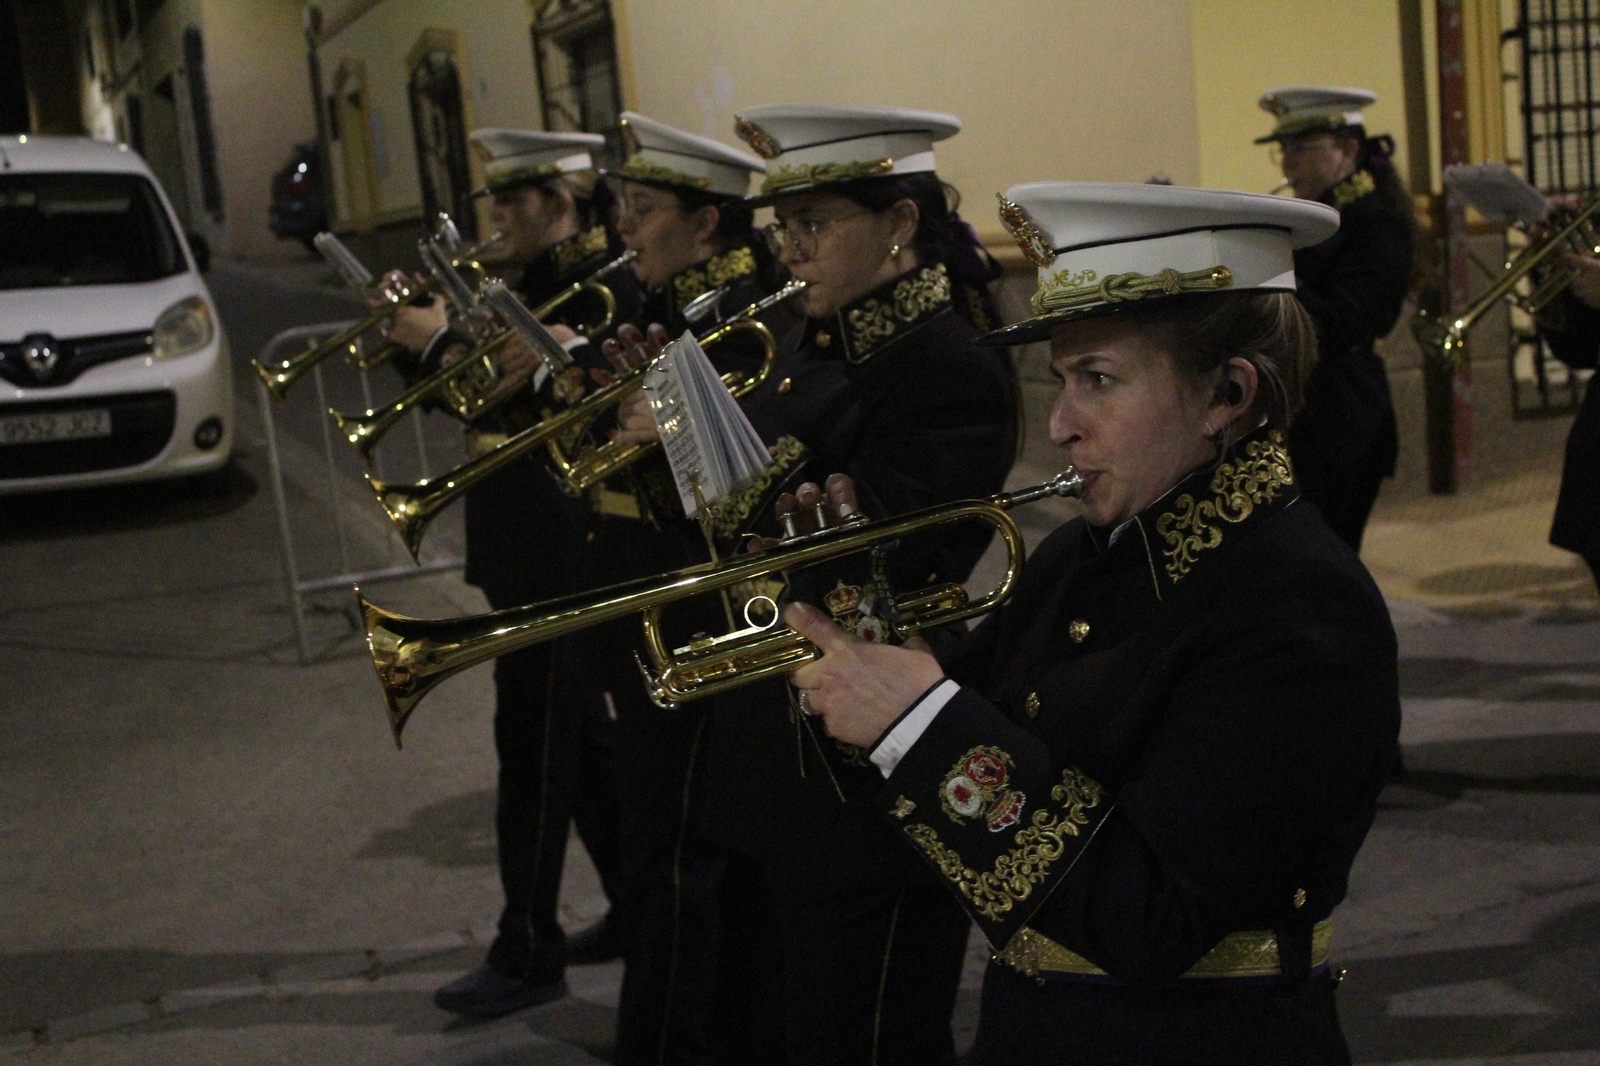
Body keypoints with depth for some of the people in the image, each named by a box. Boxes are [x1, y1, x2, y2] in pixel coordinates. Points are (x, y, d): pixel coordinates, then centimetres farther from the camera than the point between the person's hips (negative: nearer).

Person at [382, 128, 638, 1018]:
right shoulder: (544, 281, 13)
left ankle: (530, 955, 8)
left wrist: (443, 343, -21)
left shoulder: (604, 288, -16)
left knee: (535, 743, -3)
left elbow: (533, 404, -25)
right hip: (529, 545, 10)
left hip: (559, 550, -10)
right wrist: (424, 336, 0)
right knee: (578, 730, 17)